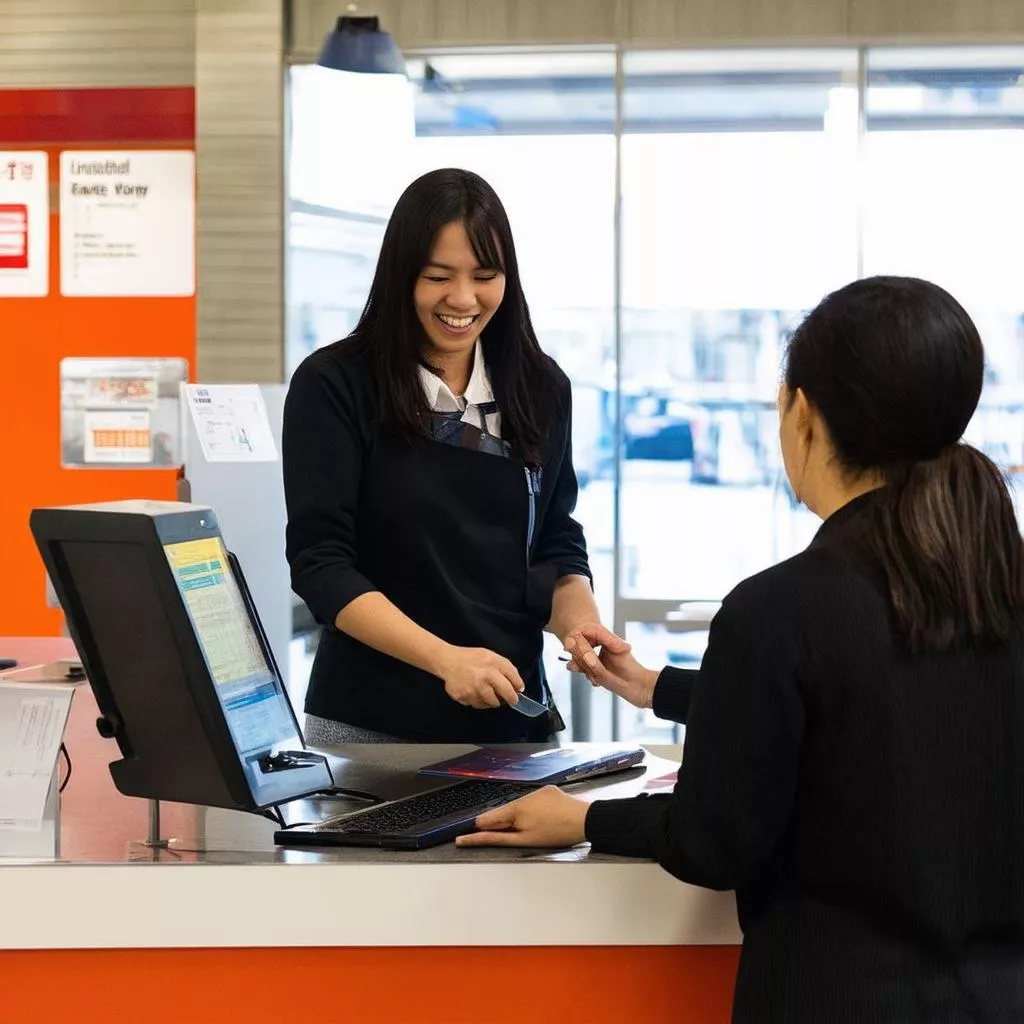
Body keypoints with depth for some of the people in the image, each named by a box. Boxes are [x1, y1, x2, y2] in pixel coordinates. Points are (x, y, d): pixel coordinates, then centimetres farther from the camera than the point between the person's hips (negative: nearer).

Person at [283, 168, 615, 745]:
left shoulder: (541, 388, 4)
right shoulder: (334, 386, -9)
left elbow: (556, 546, 8)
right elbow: (320, 562, -14)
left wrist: (580, 623, -14)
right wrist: (444, 657, -26)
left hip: (513, 720, 4)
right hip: (371, 726, -4)